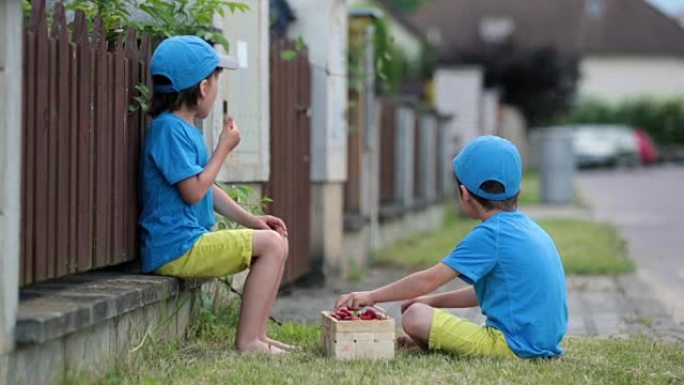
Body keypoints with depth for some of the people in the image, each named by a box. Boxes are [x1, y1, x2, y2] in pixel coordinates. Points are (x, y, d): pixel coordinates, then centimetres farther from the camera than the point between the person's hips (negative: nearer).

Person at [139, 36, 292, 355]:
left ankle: (257, 334, 9)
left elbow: (209, 189, 24)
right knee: (271, 243, -13)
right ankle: (246, 340, -14)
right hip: (176, 248, -11)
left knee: (275, 240, 12)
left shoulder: (185, 129, 19)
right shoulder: (169, 128, -14)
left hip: (191, 242, 11)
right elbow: (194, 191, -20)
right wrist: (224, 147, -9)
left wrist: (250, 219, 14)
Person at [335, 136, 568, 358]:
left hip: (514, 347, -10)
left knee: (415, 317, -11)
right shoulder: (526, 226, 14)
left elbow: (428, 280, -11)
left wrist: (372, 296, -2)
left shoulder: (489, 235, -14)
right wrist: (433, 301, 21)